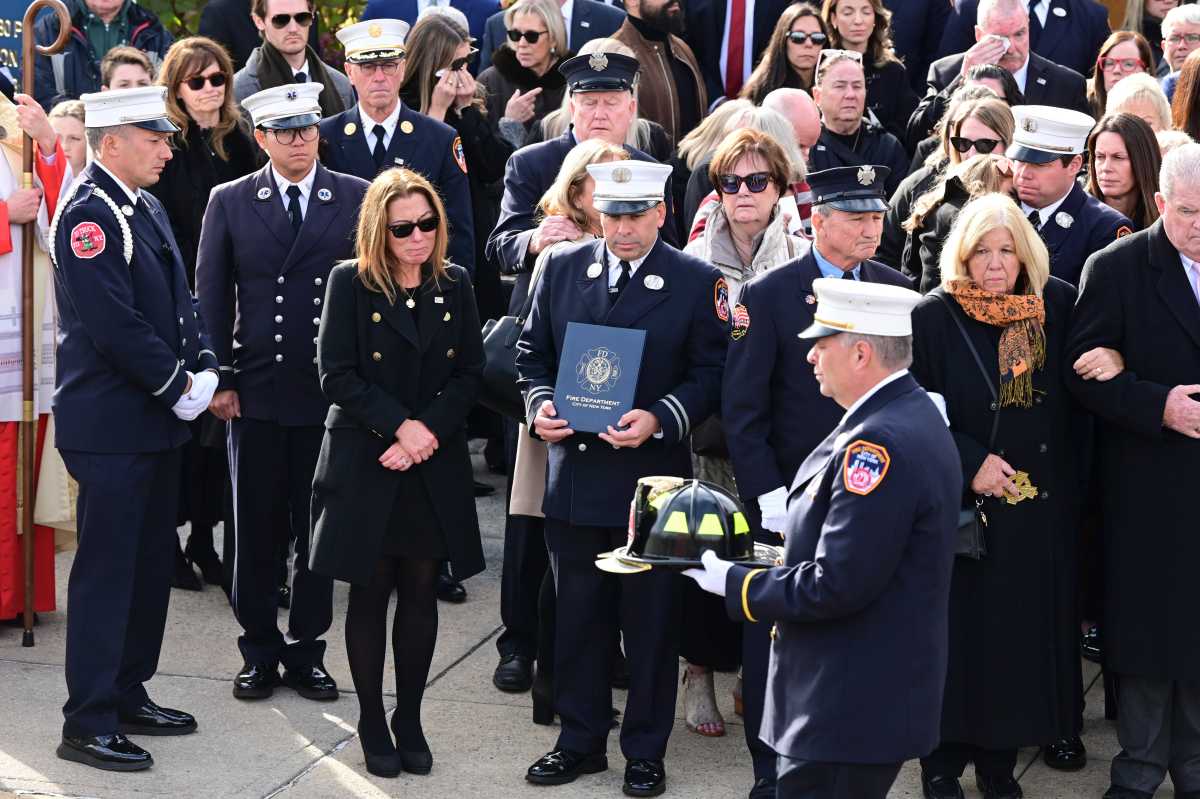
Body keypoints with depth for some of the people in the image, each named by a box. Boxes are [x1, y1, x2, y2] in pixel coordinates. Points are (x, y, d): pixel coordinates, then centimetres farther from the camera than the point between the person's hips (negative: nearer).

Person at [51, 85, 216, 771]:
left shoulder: (147, 207, 14)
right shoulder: (88, 213, -17)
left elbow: (180, 300, 17)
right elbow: (115, 323, -22)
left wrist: (203, 369, 2)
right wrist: (177, 387, -15)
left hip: (158, 419, 10)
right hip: (111, 424, -10)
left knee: (152, 562, 15)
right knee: (106, 568, -5)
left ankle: (129, 694, 26)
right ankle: (89, 723, 1)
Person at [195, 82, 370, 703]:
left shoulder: (357, 199, 2)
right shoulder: (229, 202, 4)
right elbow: (211, 297, 5)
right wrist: (220, 379, -1)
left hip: (331, 390, 0)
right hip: (255, 391, 0)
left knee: (319, 527, 6)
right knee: (255, 527, 6)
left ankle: (306, 649, 18)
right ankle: (259, 651, 18)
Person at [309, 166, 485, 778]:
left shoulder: (455, 285, 5)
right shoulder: (350, 283, -4)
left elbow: (469, 376, 2)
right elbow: (336, 376, -9)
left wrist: (426, 432, -12)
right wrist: (400, 424, -17)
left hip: (436, 468, 3)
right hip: (365, 464, -2)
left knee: (420, 590, 6)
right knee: (370, 591, 4)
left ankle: (409, 718, 17)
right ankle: (371, 722, 14)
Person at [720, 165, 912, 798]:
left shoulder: (895, 289, 5)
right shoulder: (767, 295, -6)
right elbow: (742, 409, -7)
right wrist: (768, 496, -13)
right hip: (791, 501, -3)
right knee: (777, 643, 6)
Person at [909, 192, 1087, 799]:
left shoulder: (1056, 307, 2)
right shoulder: (933, 318, -8)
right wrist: (970, 462, -16)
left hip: (1040, 514, 3)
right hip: (960, 509, -3)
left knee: (1023, 632, 6)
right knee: (959, 634, 3)